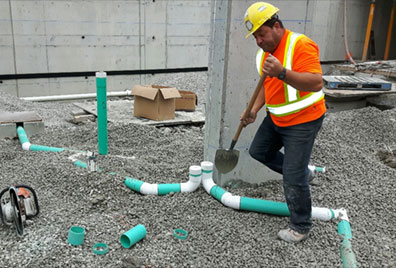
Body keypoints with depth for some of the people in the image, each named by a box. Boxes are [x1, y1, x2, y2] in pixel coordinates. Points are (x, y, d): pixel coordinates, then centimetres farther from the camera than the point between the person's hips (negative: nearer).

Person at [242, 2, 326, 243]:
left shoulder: (301, 46, -23)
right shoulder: (265, 52, 5)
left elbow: (316, 83, -32)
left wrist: (282, 73, -42)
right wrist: (254, 110, 7)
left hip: (303, 120, -9)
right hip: (276, 117, 9)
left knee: (293, 179, -6)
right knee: (258, 151, 23)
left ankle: (301, 228, 15)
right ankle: (301, 172, 39)